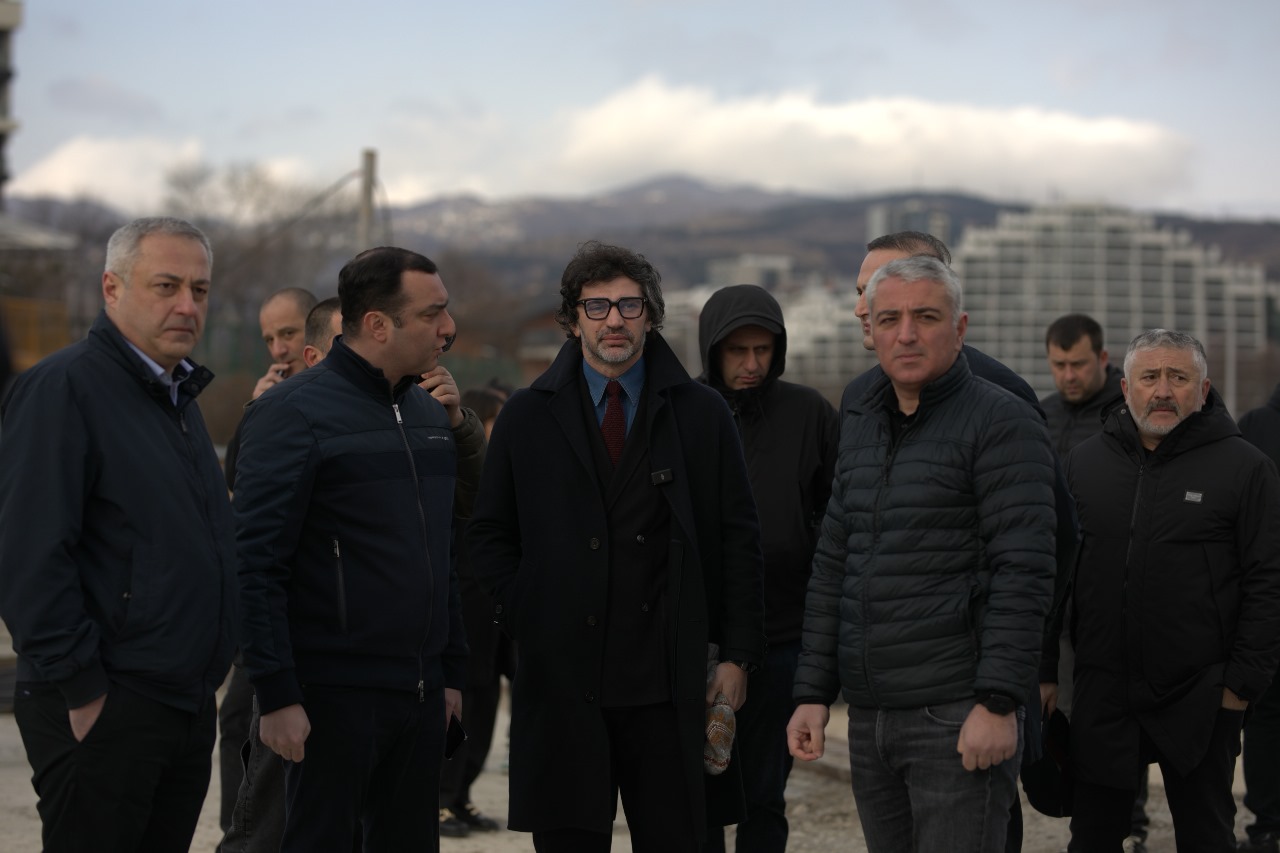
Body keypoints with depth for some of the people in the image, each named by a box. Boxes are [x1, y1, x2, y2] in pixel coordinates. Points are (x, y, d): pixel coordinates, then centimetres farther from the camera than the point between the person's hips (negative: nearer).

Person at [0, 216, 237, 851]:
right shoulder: (62, 387, -12)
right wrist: (80, 691, -18)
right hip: (102, 710, -8)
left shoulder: (178, 395, 16)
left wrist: (208, 680, 17)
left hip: (189, 701, 8)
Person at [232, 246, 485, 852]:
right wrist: (277, 695, -19)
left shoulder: (430, 410, 14)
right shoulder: (294, 411, -9)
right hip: (334, 696, -7)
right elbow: (256, 564, -14)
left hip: (421, 694, 7)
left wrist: (451, 672, 17)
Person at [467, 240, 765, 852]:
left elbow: (739, 541, 5)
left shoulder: (703, 415, 6)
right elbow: (489, 533, 12)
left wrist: (738, 655, 0)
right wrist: (523, 616, -1)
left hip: (670, 681, 0)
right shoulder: (527, 418, 8)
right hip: (561, 680, 0)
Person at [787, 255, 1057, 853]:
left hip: (959, 715, -7)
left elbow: (1023, 572, -14)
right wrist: (813, 693, 11)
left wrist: (998, 702, -20)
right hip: (869, 716, 7)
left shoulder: (1001, 422, -8)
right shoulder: (860, 426, 15)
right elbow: (832, 566, 16)